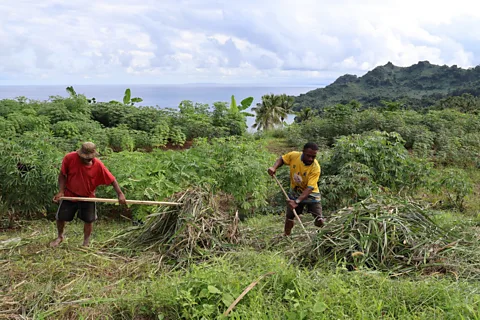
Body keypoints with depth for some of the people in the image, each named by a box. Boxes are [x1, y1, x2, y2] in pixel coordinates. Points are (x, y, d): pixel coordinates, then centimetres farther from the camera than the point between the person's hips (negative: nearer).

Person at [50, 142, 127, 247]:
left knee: (89, 220, 3)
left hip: (88, 197, -1)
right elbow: (62, 175, -8)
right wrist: (61, 191, -17)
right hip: (69, 194, 1)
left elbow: (112, 179, -19)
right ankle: (60, 237, 41)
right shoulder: (69, 158, -22)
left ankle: (86, 243, 24)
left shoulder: (98, 165, -23)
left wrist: (120, 194, -28)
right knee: (60, 217, 11)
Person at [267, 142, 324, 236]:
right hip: (295, 192, 3)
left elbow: (309, 188, -34)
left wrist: (297, 201, -44)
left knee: (319, 221, -11)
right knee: (289, 216, 11)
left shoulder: (315, 168, -30)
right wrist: (274, 167, -19)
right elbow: (281, 159, 2)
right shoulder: (293, 155, -20)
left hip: (310, 194, -3)